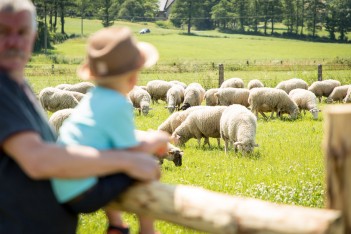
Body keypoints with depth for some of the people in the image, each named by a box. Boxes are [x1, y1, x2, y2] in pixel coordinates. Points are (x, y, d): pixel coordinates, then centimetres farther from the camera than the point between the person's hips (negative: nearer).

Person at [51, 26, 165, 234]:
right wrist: (155, 142, 6)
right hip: (84, 195, -9)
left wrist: (148, 144, 19)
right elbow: (135, 154, -11)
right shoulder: (118, 106, -14)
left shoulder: (94, 97, 11)